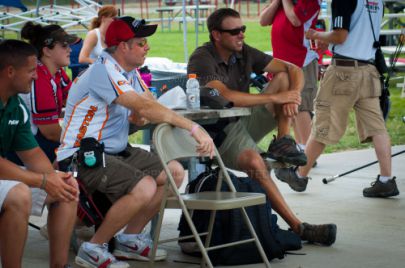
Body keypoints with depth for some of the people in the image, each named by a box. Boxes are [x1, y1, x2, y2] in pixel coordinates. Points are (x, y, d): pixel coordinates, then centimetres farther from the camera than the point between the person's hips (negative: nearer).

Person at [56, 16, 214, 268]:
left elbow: (149, 106, 9)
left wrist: (141, 116, -16)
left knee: (175, 172, 4)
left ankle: (130, 238, 15)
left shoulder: (130, 72, 11)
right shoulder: (103, 71, -21)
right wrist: (194, 128, -30)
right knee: (144, 188, -29)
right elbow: (145, 107, -29)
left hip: (116, 151, 10)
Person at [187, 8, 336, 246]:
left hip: (245, 121, 7)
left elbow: (294, 70, 1)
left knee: (283, 77, -8)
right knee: (255, 162, -36)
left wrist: (293, 96, -22)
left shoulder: (244, 53, 2)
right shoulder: (202, 59, -17)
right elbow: (227, 96, -33)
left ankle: (284, 142, -17)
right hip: (219, 133, -7)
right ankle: (298, 228, -34)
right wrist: (276, 97, -29)